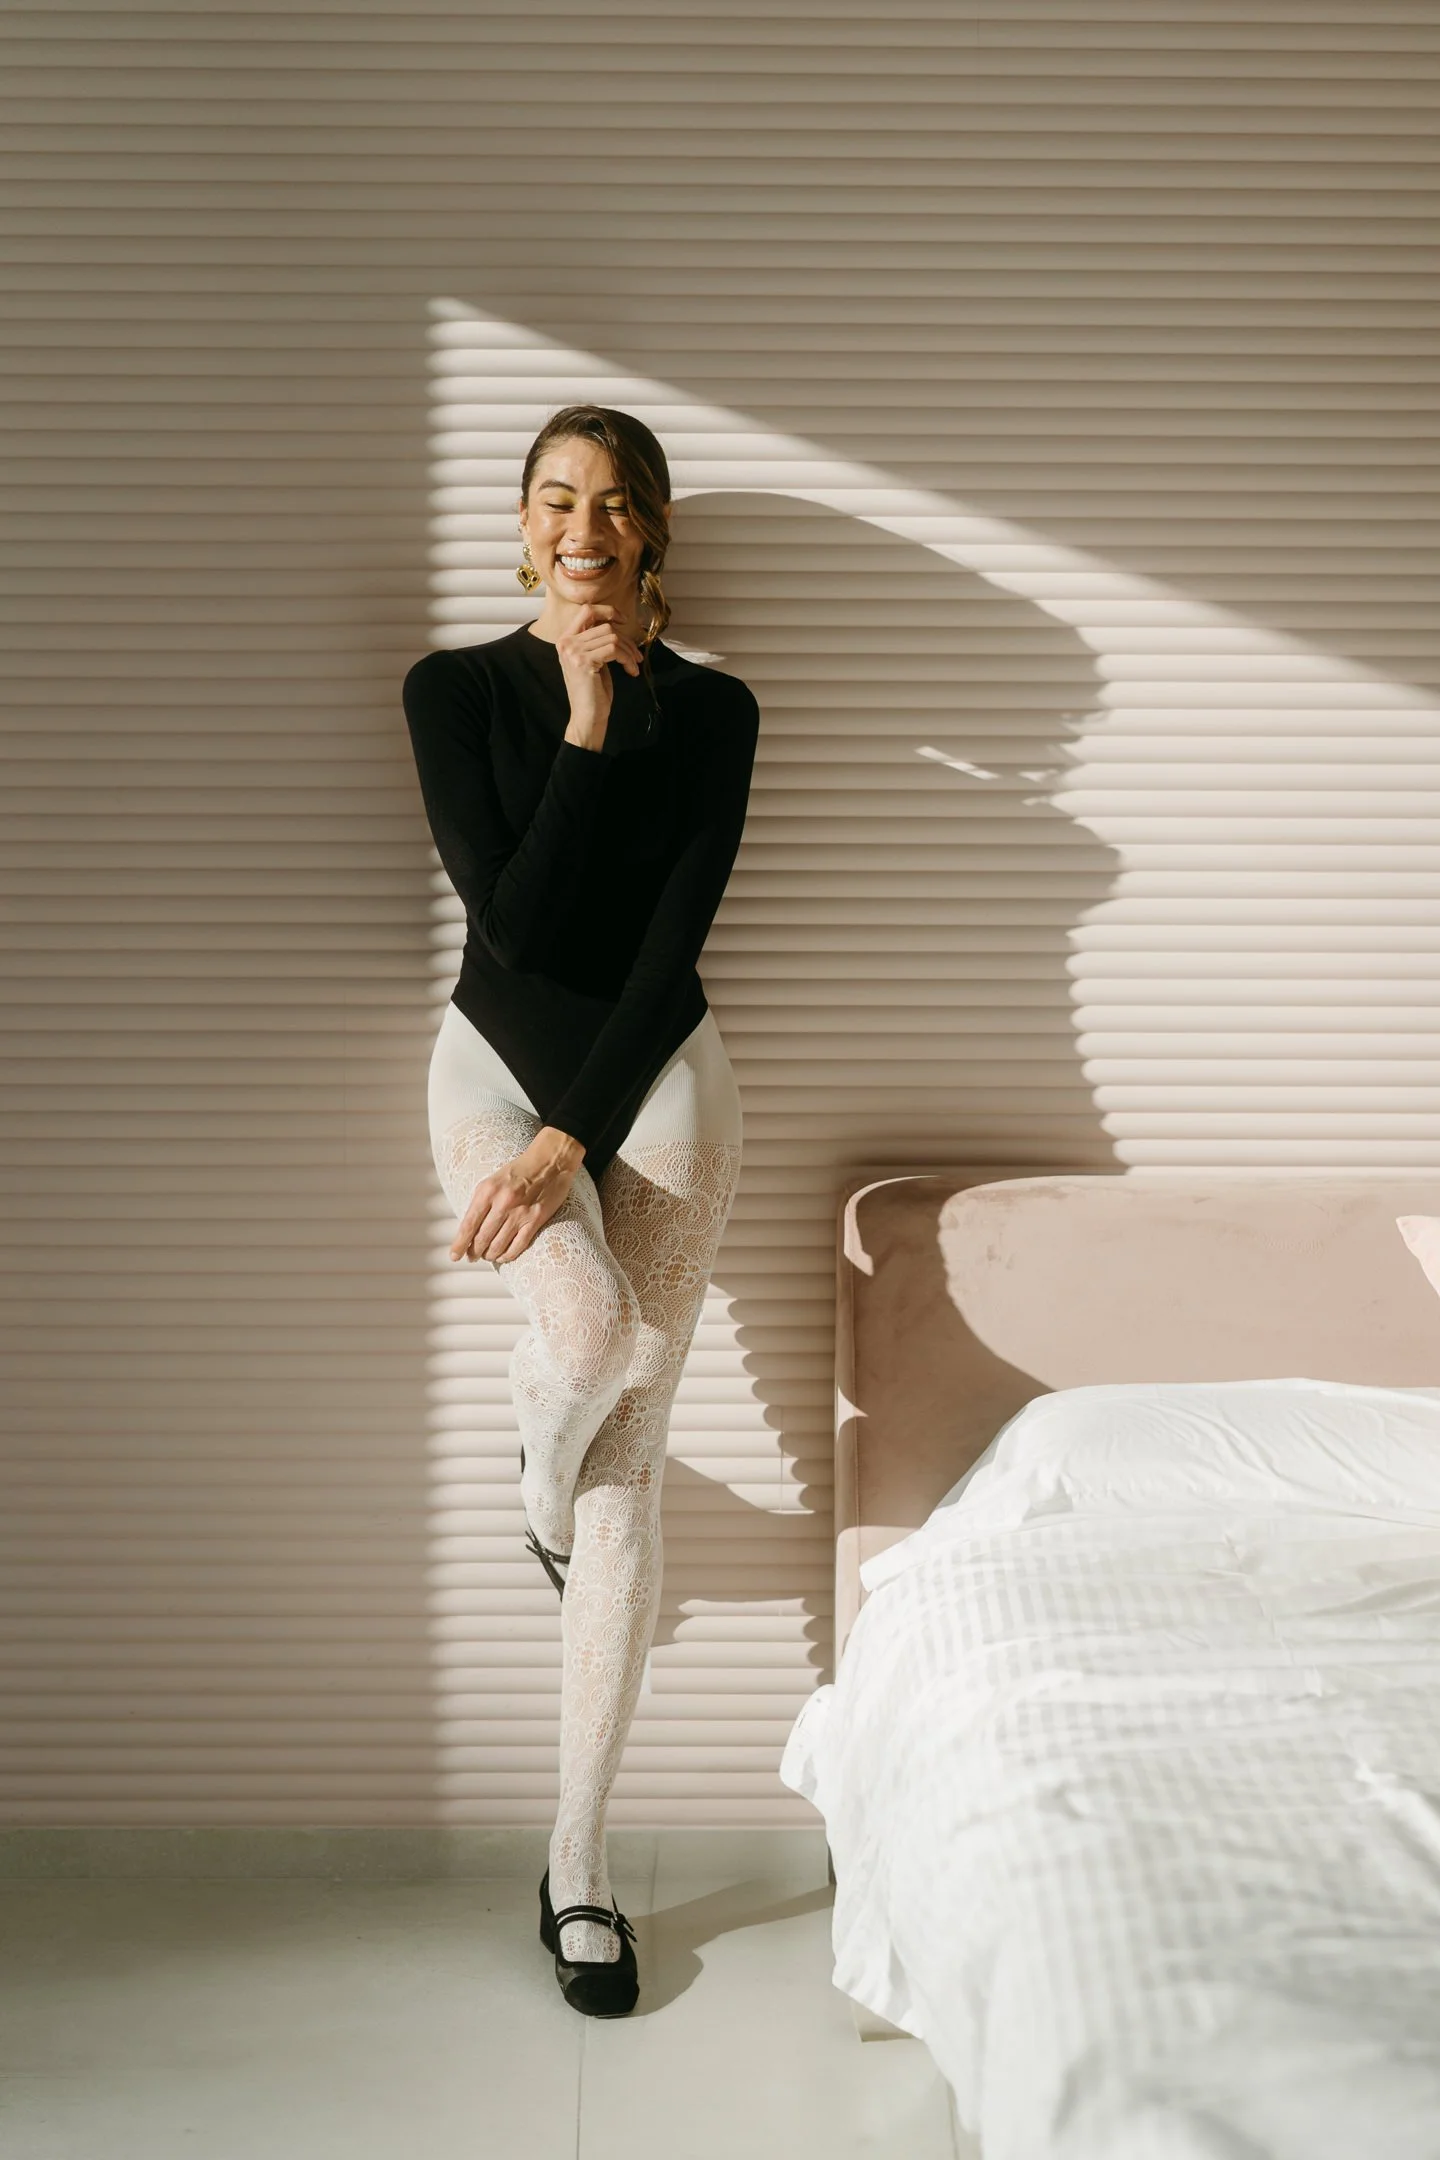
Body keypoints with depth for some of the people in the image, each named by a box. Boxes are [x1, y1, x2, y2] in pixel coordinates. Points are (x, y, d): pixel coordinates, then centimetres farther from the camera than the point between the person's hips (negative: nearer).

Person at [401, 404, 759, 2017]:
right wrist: (588, 729, -14)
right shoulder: (455, 690, 0)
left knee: (631, 1464, -3)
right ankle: (541, 1488, 10)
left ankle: (579, 1861, 7)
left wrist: (580, 1136, -15)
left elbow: (672, 938, -7)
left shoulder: (711, 711, 2)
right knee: (588, 1323, -31)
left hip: (657, 1072, 1)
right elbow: (515, 915, -11)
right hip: (499, 1056, -1)